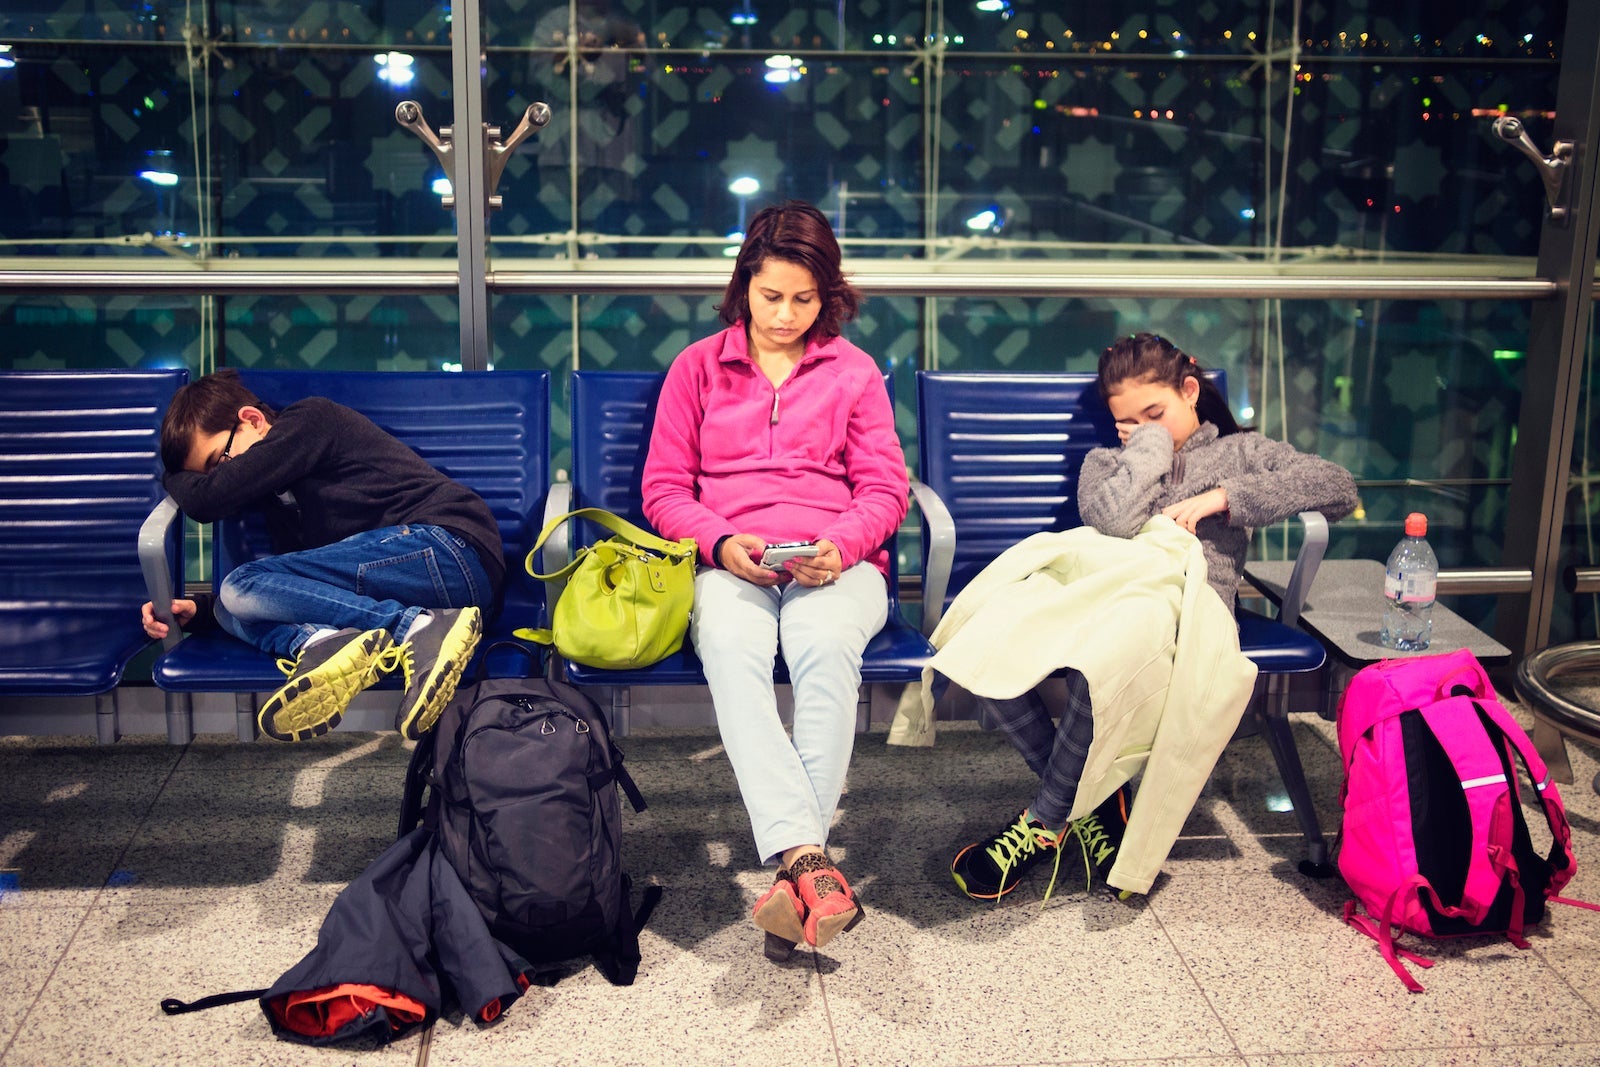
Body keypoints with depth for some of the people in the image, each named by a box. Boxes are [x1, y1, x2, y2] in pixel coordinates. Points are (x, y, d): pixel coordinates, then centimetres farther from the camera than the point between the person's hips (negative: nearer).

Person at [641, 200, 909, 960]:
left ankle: (791, 871, -40)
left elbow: (885, 491, 10)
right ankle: (811, 864, -48)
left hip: (836, 564, 0)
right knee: (731, 645, -37)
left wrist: (840, 545, -12)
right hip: (729, 564, 0)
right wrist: (721, 542, -9)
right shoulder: (697, 367, 17)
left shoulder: (854, 372, 17)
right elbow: (664, 489, 11)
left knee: (822, 642, -37)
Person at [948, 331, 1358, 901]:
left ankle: (1045, 822, -17)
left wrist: (1224, 497, 1)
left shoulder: (1238, 453, 24)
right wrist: (1152, 443, 14)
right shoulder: (1106, 463, 29)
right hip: (1104, 605, 3)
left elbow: (1340, 488, 6)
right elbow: (1113, 518, 2)